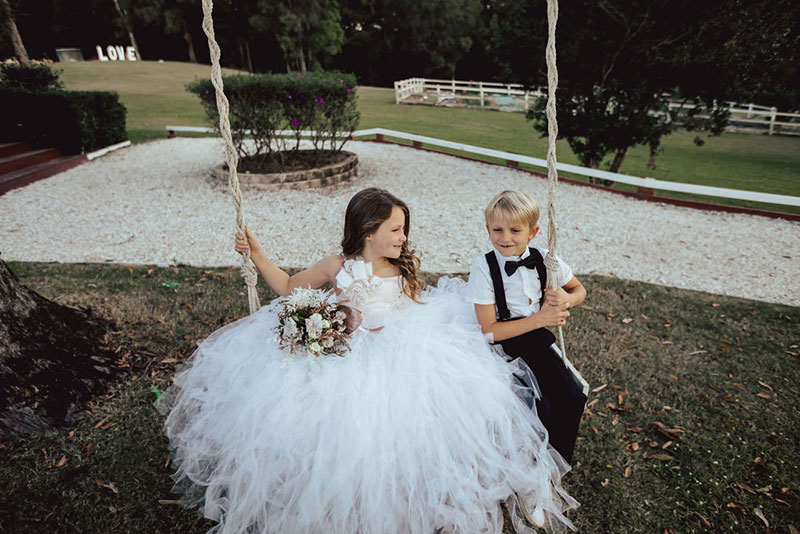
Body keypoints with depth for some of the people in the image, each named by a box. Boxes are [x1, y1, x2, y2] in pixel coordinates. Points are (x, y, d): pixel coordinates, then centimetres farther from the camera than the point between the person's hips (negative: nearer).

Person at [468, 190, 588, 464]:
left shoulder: (544, 259, -6)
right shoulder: (484, 267, -18)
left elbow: (579, 290, 12)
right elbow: (489, 331, -19)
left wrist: (565, 299, -12)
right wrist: (540, 319, -21)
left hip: (539, 339, 5)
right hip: (504, 344, -4)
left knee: (573, 397, -6)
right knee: (541, 407, -16)